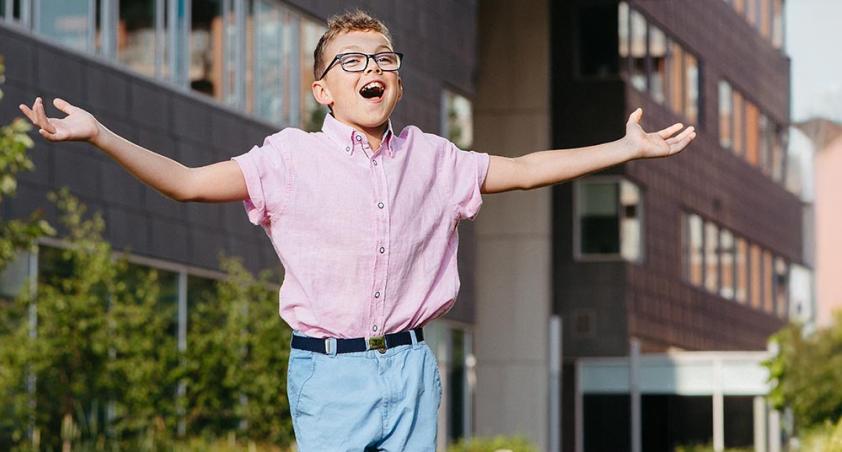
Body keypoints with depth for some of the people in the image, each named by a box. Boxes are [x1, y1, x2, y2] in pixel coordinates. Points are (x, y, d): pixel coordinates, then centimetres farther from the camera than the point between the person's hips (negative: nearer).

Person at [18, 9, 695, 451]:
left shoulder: (431, 158, 9)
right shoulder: (291, 158, -1)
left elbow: (523, 170, 19)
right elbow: (187, 182, -7)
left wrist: (627, 148, 18)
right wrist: (98, 134, -19)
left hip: (411, 367, 3)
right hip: (329, 373, -3)